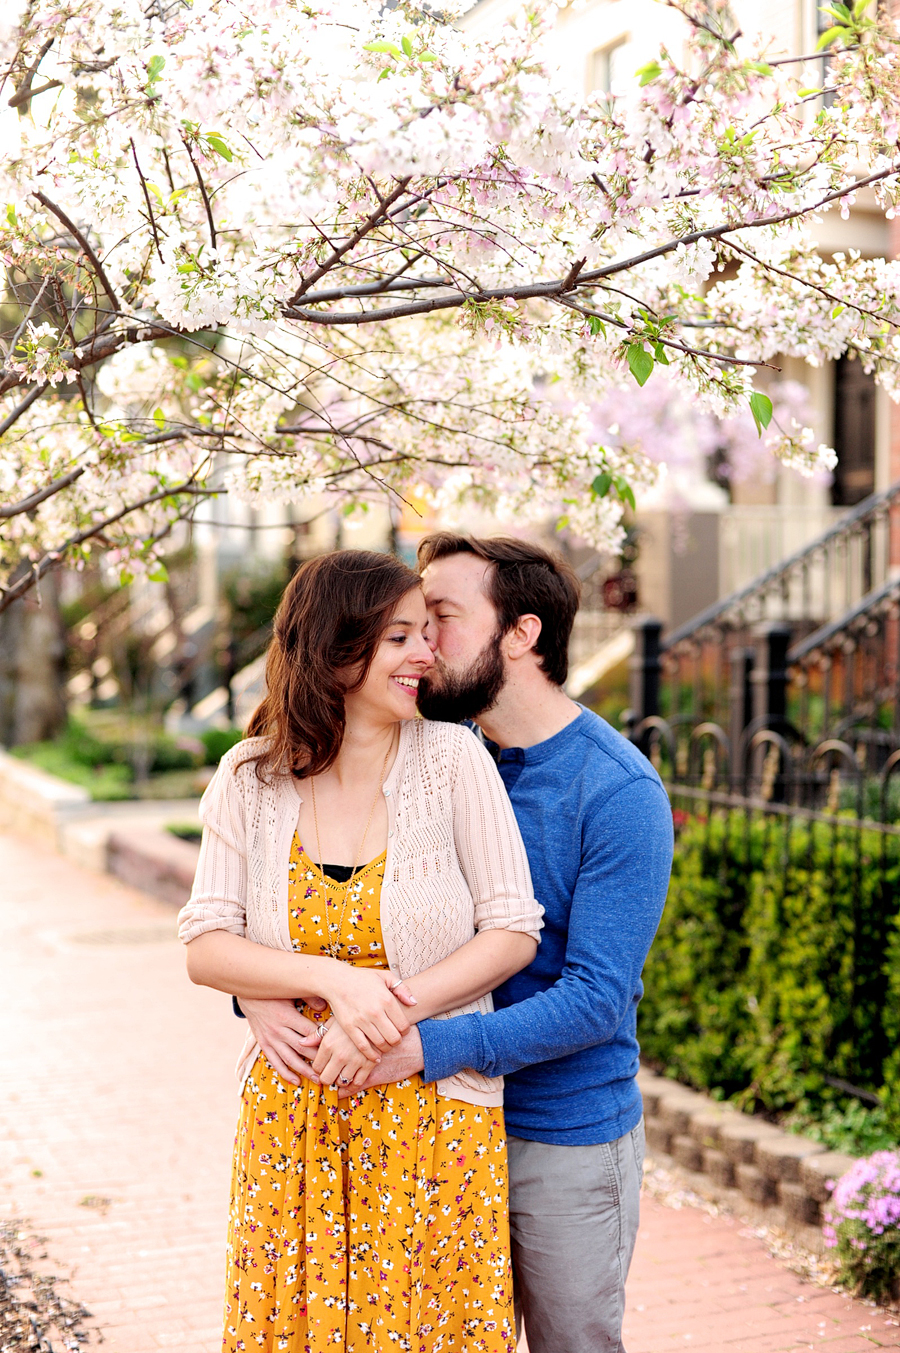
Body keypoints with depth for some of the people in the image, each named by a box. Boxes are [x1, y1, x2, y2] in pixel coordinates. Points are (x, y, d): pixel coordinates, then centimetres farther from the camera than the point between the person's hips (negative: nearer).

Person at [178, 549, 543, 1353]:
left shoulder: (453, 758, -6)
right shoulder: (251, 777, -1)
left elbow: (515, 931, -7)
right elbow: (205, 949, -5)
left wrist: (390, 1015, -17)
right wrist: (334, 982, -20)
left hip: (436, 1110, -1)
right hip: (293, 1114, 2)